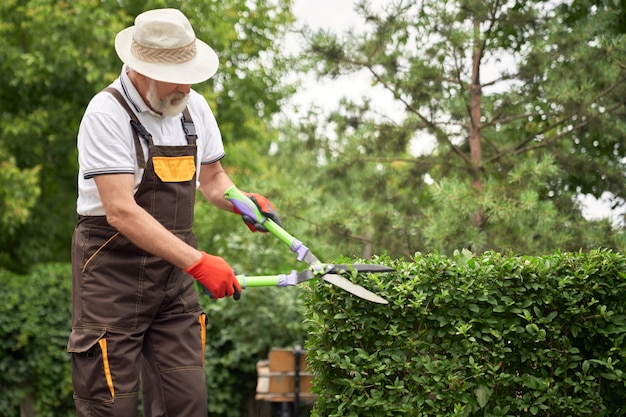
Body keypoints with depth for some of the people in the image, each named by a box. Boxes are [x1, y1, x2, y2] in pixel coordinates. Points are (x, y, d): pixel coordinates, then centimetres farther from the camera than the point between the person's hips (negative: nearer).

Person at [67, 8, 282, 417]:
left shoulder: (194, 108, 6)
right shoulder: (107, 114, -16)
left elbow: (211, 176, 22)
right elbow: (121, 211, -24)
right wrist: (197, 262, -29)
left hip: (174, 275, 6)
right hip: (114, 273, -6)